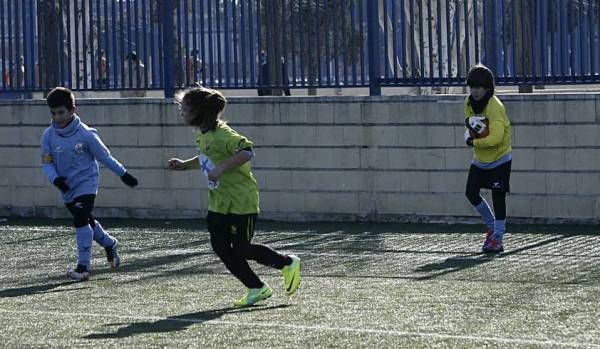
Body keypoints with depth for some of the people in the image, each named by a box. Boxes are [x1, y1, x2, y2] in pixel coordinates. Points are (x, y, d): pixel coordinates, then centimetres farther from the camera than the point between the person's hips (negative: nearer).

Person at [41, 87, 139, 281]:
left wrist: (123, 174, 2)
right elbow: (47, 163, -1)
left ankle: (84, 265, -17)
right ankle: (110, 244, 47)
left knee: (80, 219, -21)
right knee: (87, 221, 20)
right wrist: (55, 178, -21)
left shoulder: (85, 134, -16)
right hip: (67, 187, 5)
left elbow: (104, 156, -5)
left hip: (86, 183, -5)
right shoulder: (49, 136, -6)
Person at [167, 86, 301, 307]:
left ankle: (288, 264, 16)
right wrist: (184, 165, 15)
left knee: (241, 249, -4)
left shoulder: (220, 134, -21)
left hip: (241, 201, -9)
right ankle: (257, 289, 13)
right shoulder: (203, 135, 9)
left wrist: (220, 169, -35)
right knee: (220, 247, 4)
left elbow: (246, 152, -33)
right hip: (219, 203, 9)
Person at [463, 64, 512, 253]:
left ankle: (497, 239, -3)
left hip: (499, 159, -8)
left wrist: (474, 142, -21)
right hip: (480, 159, 8)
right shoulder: (469, 103, -2)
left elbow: (496, 138, -33)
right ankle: (491, 225, 28)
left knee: (498, 197, -10)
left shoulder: (495, 107, -26)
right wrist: (470, 133, -12)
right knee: (471, 193, 6)